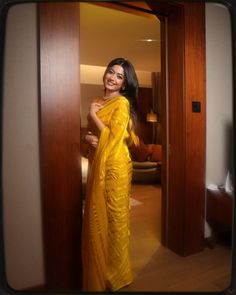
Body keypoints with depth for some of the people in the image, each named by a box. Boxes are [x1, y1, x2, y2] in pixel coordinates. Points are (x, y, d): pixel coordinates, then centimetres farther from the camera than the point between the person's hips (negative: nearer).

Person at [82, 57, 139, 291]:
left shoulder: (122, 102, -9)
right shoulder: (98, 102, 15)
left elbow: (113, 137, -18)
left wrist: (93, 115, -8)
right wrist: (87, 137, -5)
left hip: (114, 166, -8)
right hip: (97, 164, 8)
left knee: (113, 217, 4)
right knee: (97, 216, 15)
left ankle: (115, 274, 26)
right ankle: (101, 270, 35)